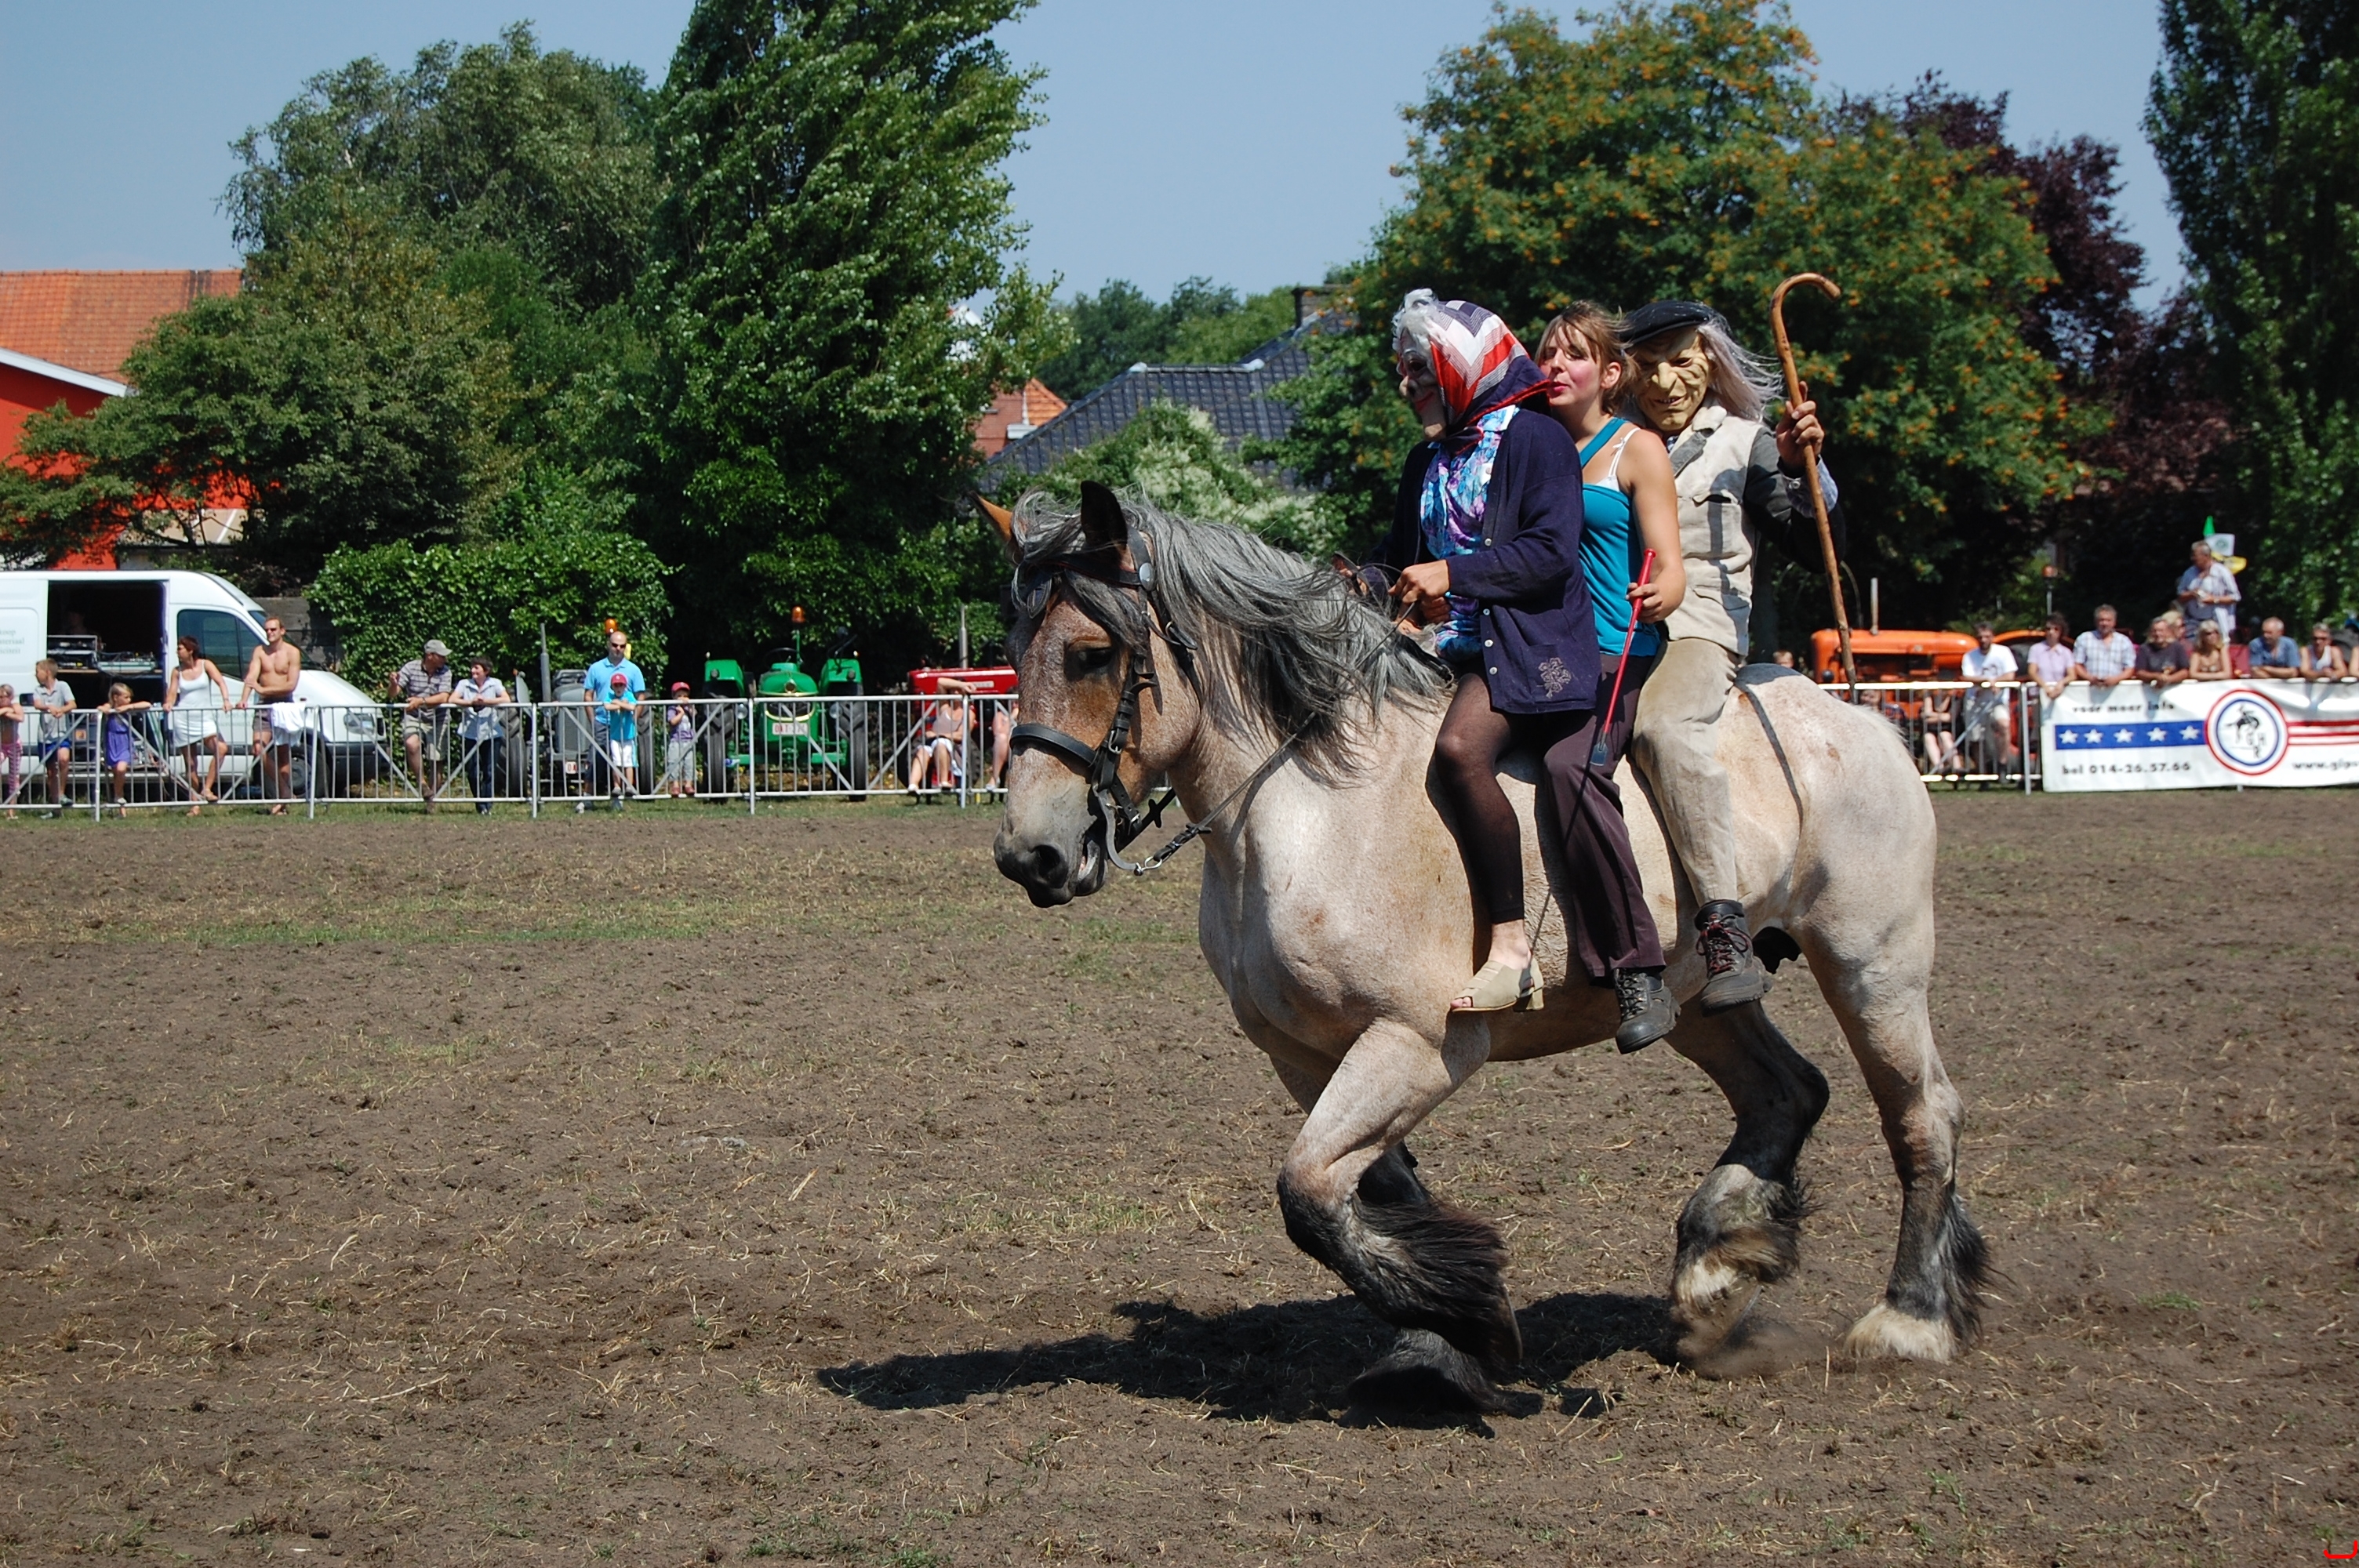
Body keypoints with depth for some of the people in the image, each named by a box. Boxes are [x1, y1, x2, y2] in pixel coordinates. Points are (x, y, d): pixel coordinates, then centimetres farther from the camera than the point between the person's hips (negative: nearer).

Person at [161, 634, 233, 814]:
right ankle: (195, 803, 9)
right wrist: (169, 704, -18)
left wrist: (226, 700, -26)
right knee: (190, 763, 2)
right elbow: (172, 692, 4)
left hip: (204, 718, -2)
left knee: (221, 748, -25)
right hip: (183, 719, 2)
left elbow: (220, 681, -9)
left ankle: (207, 788, -17)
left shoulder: (205, 665, 2)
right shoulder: (177, 671, 8)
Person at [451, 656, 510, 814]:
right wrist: (471, 703, -21)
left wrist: (486, 701, -20)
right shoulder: (464, 684, 6)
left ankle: (486, 806, 2)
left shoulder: (495, 684, 4)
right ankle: (480, 805, 14)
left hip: (492, 734, -1)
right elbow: (452, 700, -7)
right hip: (470, 734, 1)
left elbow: (506, 700, -10)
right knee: (473, 773, 0)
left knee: (490, 772, -4)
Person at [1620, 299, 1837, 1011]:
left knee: (1664, 726, -36)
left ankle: (1726, 932, -41)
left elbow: (1818, 549, 4)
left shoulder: (1744, 445, 11)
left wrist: (1802, 470, -12)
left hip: (1700, 631, -4)